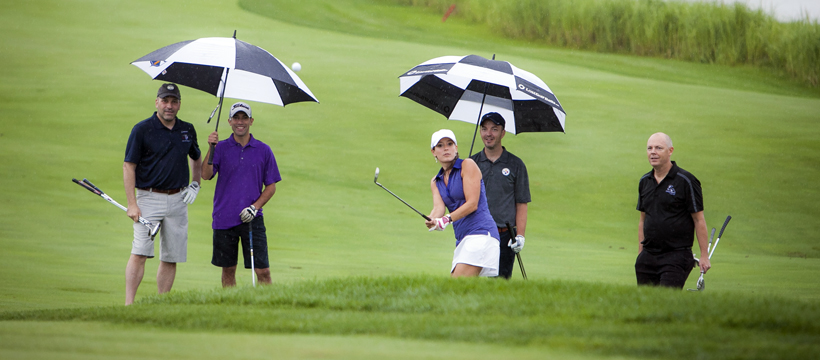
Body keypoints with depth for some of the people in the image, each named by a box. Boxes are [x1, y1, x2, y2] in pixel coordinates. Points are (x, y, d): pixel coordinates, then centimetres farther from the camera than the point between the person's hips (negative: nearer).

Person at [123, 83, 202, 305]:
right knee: (140, 253, -15)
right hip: (149, 197, -4)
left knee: (171, 258, 4)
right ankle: (129, 304, -17)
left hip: (178, 201, 4)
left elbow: (197, 159, 29)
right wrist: (132, 204, -12)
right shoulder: (142, 130, -5)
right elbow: (128, 166, -5)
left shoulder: (187, 130, 10)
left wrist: (195, 185, 15)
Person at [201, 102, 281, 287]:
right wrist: (211, 149, -20)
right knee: (228, 270, 6)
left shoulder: (263, 150, 5)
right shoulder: (221, 148, 4)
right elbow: (206, 175, -9)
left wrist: (255, 207, -7)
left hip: (252, 218, -1)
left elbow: (271, 186, 7)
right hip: (224, 219, 1)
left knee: (262, 271, -6)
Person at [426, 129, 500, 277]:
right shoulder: (435, 181, 18)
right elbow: (439, 207, 0)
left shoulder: (468, 165, -1)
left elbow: (472, 204, -9)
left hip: (481, 233, -8)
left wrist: (447, 219, -21)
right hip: (462, 239, 8)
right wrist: (432, 220, -24)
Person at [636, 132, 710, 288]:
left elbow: (699, 220, -5)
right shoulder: (644, 182, 12)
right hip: (648, 257, 6)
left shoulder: (686, 181, -6)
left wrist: (704, 256, -8)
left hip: (676, 256, -6)